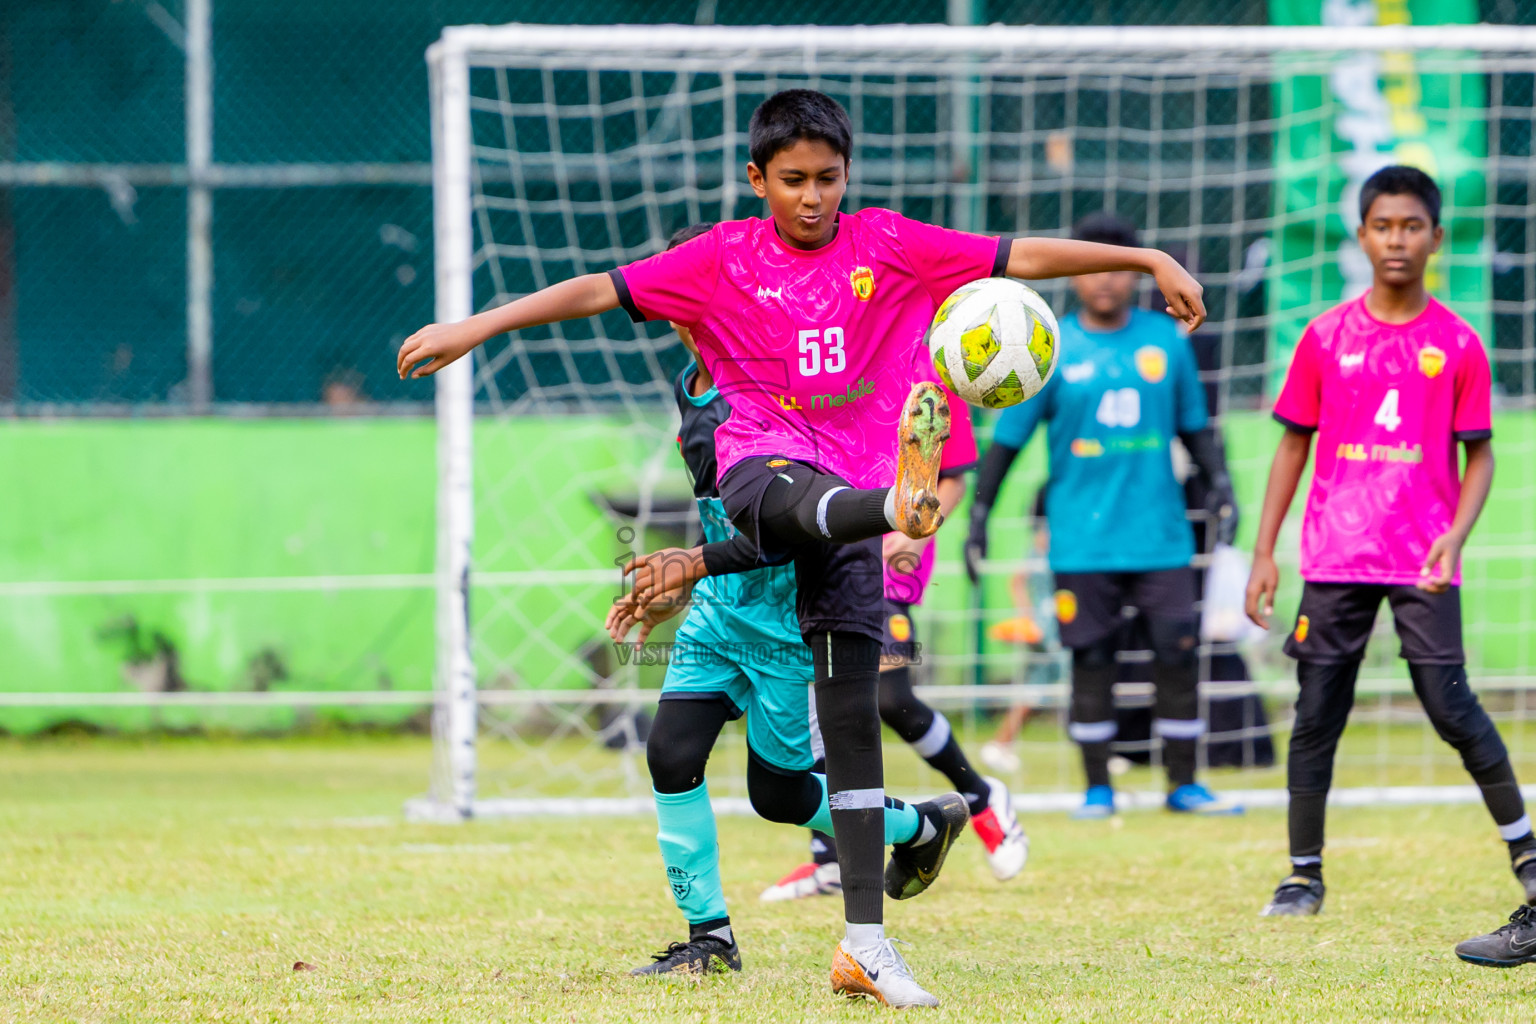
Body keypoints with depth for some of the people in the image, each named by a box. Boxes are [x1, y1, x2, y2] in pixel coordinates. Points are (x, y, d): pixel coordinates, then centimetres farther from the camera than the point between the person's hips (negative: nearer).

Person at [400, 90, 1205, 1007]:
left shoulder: (886, 244, 8)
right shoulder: (726, 259, 6)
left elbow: (1020, 257, 6)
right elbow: (599, 291, 4)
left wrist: (1148, 260, 1)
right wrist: (476, 327, -1)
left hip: (851, 496, 2)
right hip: (763, 460, -2)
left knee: (852, 714, -3)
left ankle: (865, 941, -4)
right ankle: (905, 503, -79)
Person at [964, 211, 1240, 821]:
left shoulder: (1166, 339, 7)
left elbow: (1194, 426, 14)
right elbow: (1007, 438, 4)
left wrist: (1219, 483, 1)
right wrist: (979, 513, -1)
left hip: (1161, 534, 1)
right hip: (1081, 537, -1)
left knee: (1178, 653, -2)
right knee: (1091, 659, 1)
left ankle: (1183, 783, 8)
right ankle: (1097, 788, 10)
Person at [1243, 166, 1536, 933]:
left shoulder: (1457, 344, 1)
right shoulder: (1327, 338, 4)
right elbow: (1292, 446, 9)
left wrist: (1457, 534, -12)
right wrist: (1264, 553, 5)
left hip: (1422, 562, -2)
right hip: (1336, 559, 2)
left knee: (1450, 705, -9)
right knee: (1316, 712, 1)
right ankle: (1304, 875, 10)